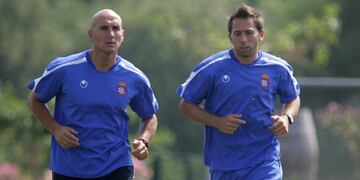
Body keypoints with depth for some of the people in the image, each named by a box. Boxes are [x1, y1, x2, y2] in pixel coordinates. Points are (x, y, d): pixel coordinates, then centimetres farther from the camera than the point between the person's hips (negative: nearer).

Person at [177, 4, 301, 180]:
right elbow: (185, 104, 1)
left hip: (264, 163, -1)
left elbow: (293, 98, 19)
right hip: (223, 164, 1)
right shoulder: (211, 68, -8)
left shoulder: (278, 69, -1)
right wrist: (217, 122, -14)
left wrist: (286, 117, -3)